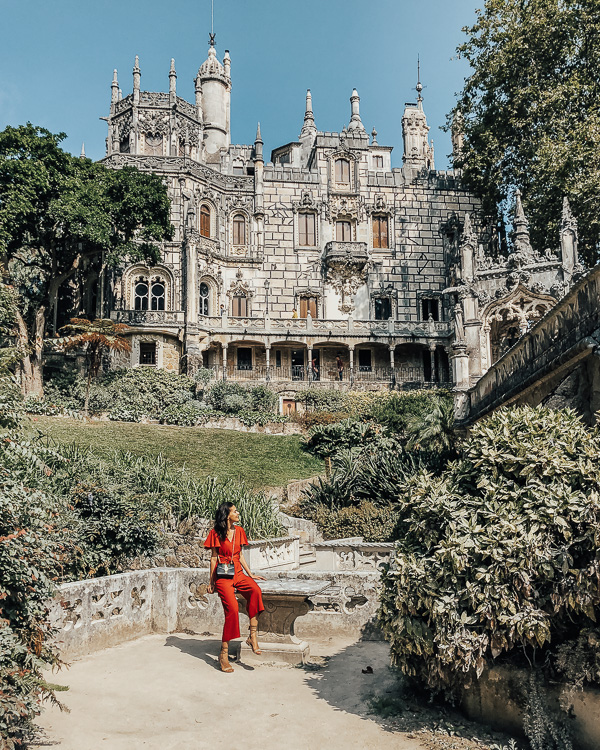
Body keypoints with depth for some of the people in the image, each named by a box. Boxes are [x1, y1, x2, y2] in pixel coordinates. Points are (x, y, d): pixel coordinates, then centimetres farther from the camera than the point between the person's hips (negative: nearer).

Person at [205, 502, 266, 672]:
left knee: (255, 590, -28)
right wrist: (211, 582, 4)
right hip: (223, 576, -4)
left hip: (238, 573, 4)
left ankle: (252, 636, -23)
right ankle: (224, 654, -9)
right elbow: (214, 558, 3)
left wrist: (250, 574, 14)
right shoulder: (216, 533, -1)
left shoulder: (239, 531, 12)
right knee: (232, 609, -21)